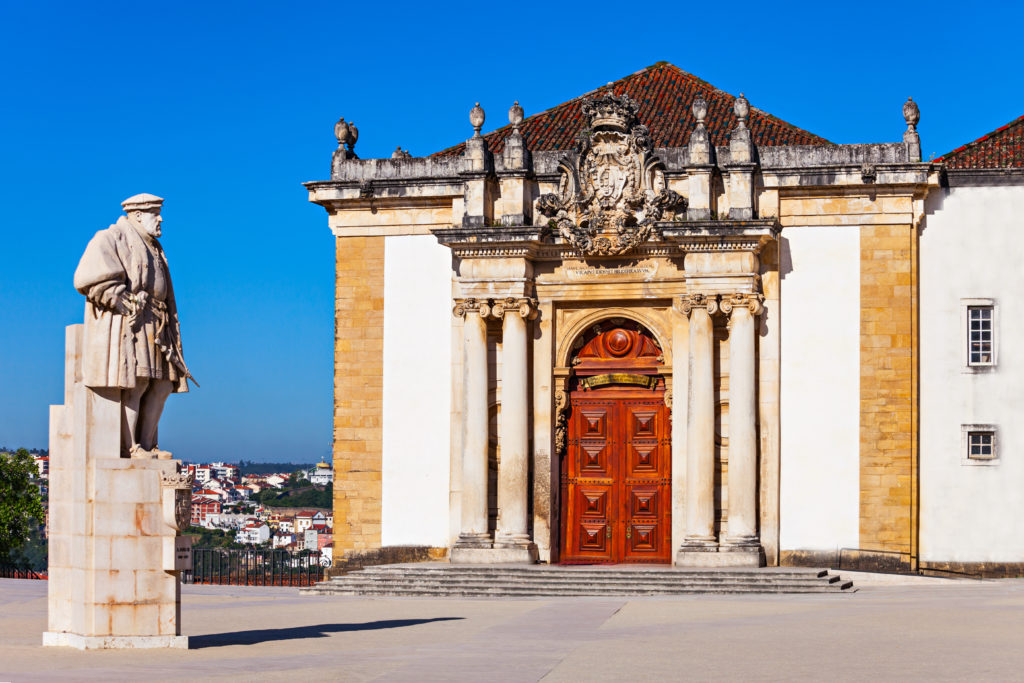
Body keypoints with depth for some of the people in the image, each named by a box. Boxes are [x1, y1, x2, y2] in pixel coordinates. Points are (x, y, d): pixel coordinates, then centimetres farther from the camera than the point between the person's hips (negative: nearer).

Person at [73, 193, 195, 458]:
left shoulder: (152, 248, 25)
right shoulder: (110, 239, -2)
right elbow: (92, 278, -16)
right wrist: (126, 305, -19)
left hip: (152, 328, 9)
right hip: (123, 324, -9)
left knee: (161, 385, 1)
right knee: (133, 384, -15)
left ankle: (146, 444, 4)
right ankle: (129, 448, -15)